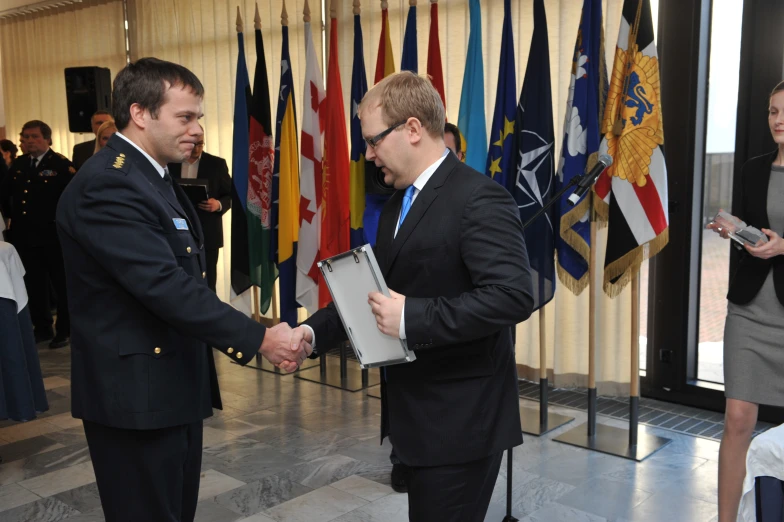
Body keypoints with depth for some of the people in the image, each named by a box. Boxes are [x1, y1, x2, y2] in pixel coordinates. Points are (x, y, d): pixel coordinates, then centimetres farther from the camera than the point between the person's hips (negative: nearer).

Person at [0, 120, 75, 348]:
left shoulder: (61, 164, -10)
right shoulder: (18, 164, 10)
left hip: (53, 235, -6)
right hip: (24, 236, 6)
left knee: (62, 284, 6)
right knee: (34, 285, 14)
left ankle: (65, 330, 17)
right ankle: (42, 328, 27)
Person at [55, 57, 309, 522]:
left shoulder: (155, 177, 12)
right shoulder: (106, 186, -21)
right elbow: (166, 286, -28)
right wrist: (258, 339, -25)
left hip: (175, 384, 10)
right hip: (137, 393, -10)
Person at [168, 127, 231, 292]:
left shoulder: (217, 163, 4)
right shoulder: (169, 163, 8)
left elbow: (231, 195, 5)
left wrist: (219, 204, -15)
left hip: (207, 234, -1)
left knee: (207, 285, 1)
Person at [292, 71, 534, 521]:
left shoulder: (479, 199, -18)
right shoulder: (399, 203, 12)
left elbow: (514, 295, -28)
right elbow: (377, 286, 15)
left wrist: (411, 318, -28)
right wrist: (315, 331, 0)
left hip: (461, 419, -9)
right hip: (419, 412, 9)